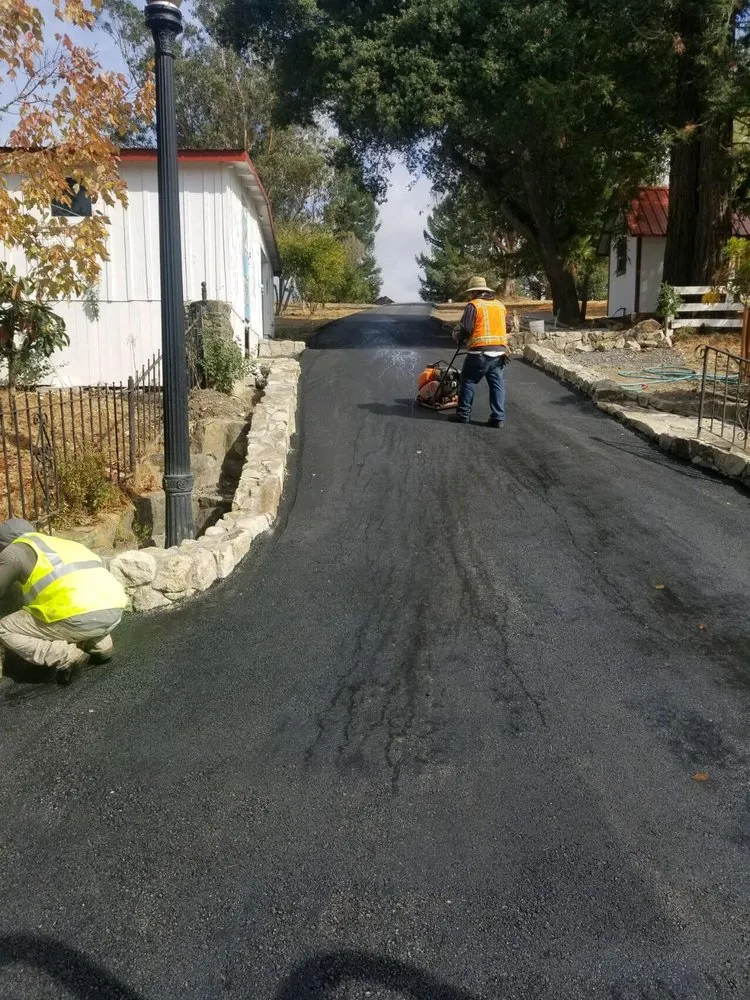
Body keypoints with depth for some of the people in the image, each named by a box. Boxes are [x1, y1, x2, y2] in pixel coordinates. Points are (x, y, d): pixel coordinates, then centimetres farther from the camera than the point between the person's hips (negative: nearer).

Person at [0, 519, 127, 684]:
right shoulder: (61, 544, 33)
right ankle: (100, 648, 24)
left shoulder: (15, 552, 11)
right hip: (114, 611, 8)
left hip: (79, 618, -8)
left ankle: (68, 658, -1)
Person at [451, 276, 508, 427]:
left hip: (480, 352, -5)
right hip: (500, 352, 5)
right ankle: (498, 418, 5)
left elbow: (465, 329, -7)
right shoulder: (500, 305, 14)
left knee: (468, 382, 8)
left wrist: (456, 336, 11)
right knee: (498, 385, 7)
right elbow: (503, 328, 17)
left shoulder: (473, 305, -5)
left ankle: (463, 414, 12)